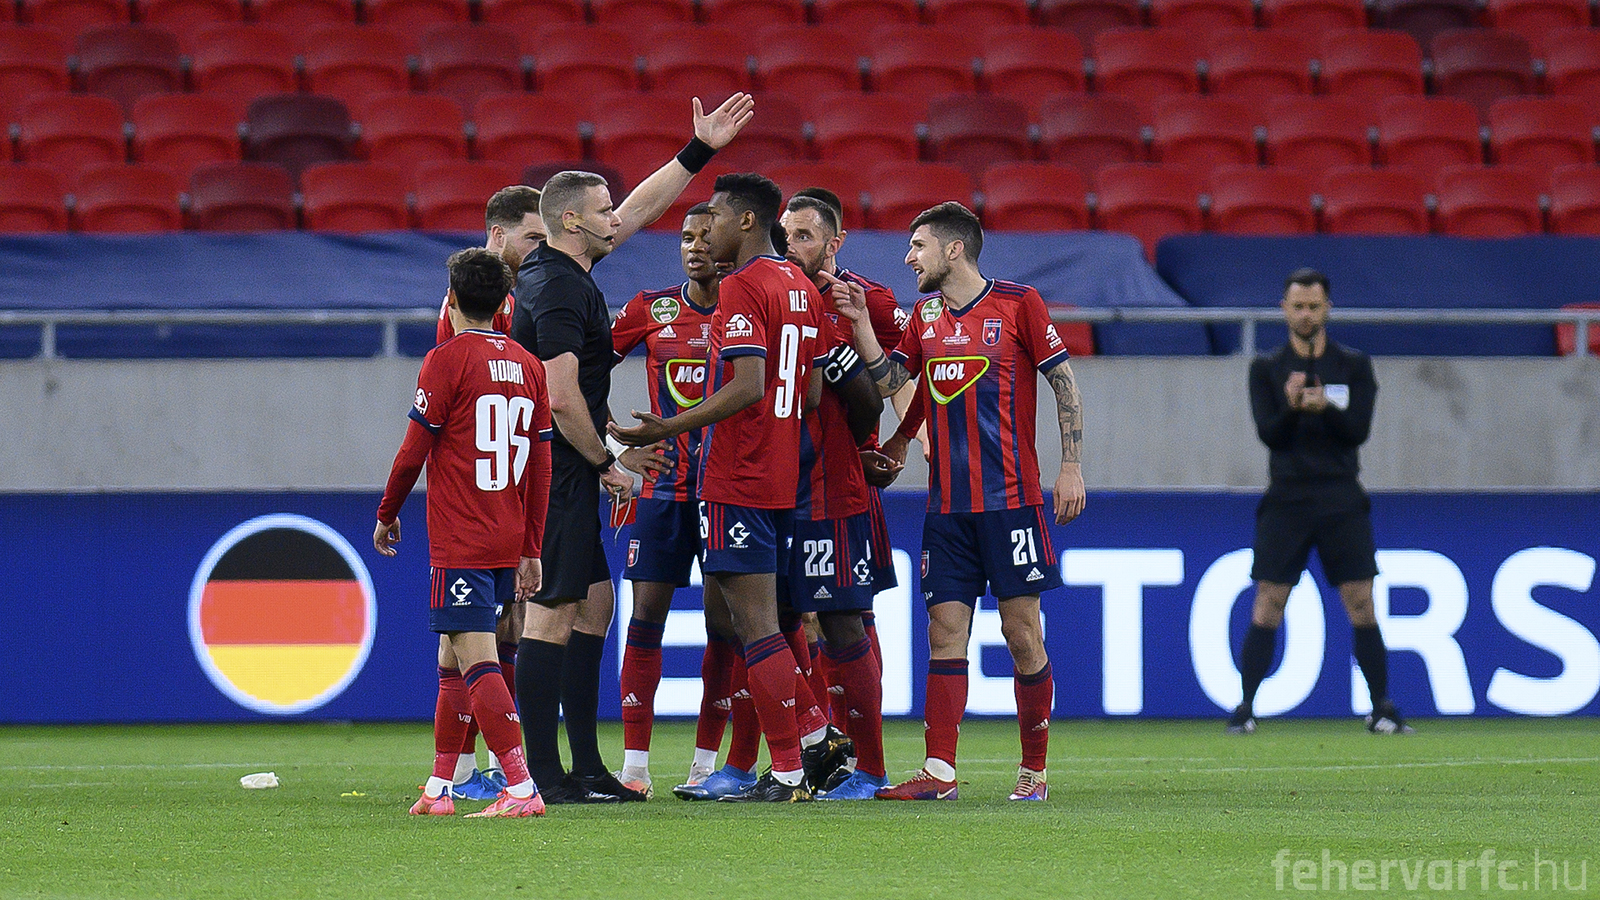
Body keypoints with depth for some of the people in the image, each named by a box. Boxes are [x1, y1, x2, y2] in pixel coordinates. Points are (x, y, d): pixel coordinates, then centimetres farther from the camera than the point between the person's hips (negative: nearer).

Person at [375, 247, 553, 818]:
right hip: (508, 543, 7)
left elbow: (413, 452, -6)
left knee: (477, 661, -12)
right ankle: (439, 787, 23)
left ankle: (521, 787, -23)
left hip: (459, 545, -7)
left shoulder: (446, 360, -8)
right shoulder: (527, 366, 11)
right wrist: (531, 551, 16)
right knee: (452, 659, 18)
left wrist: (387, 514, 10)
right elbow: (540, 466, 12)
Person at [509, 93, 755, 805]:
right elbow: (562, 398, -22)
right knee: (551, 614, -8)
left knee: (594, 603, 12)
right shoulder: (558, 289, -17)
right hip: (558, 474, -10)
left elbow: (639, 211, 24)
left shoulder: (556, 269, 12)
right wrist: (605, 463, -9)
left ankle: (586, 766, 14)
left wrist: (699, 152, 23)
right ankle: (543, 774, -8)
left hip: (564, 476, 10)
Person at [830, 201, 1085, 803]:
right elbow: (890, 382, 10)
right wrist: (861, 325, -2)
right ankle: (938, 774, -5)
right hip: (946, 502, 5)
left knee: (1021, 628, -3)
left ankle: (1034, 769, 7)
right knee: (945, 630, -2)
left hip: (1011, 498, -5)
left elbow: (1064, 384, -1)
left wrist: (1070, 467, -6)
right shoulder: (925, 314, 14)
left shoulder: (1018, 303, -2)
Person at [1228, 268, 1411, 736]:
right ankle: (1246, 707, 1)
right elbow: (1268, 433, -5)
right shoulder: (1266, 368, 6)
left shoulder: (1354, 365, 7)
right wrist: (1290, 406, -25)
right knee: (1267, 606, -5)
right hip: (1286, 499, 0)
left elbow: (1359, 430, -5)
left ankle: (1382, 710, 4)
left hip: (1341, 499, 0)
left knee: (1361, 605, -3)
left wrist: (1326, 408, -24)